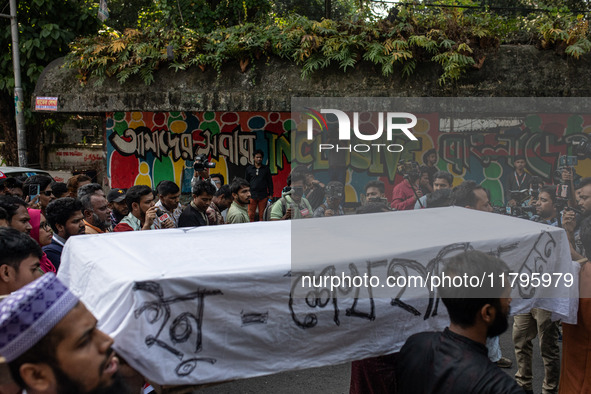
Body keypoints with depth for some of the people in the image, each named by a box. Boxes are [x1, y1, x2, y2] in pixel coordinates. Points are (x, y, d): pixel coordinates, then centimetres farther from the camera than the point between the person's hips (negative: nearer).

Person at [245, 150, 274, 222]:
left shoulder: (266, 169, 10)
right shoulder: (249, 169, 10)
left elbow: (270, 182, 10)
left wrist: (270, 194, 3)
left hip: (263, 196, 0)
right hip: (252, 195, 0)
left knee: (262, 215, 1)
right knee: (250, 215, -5)